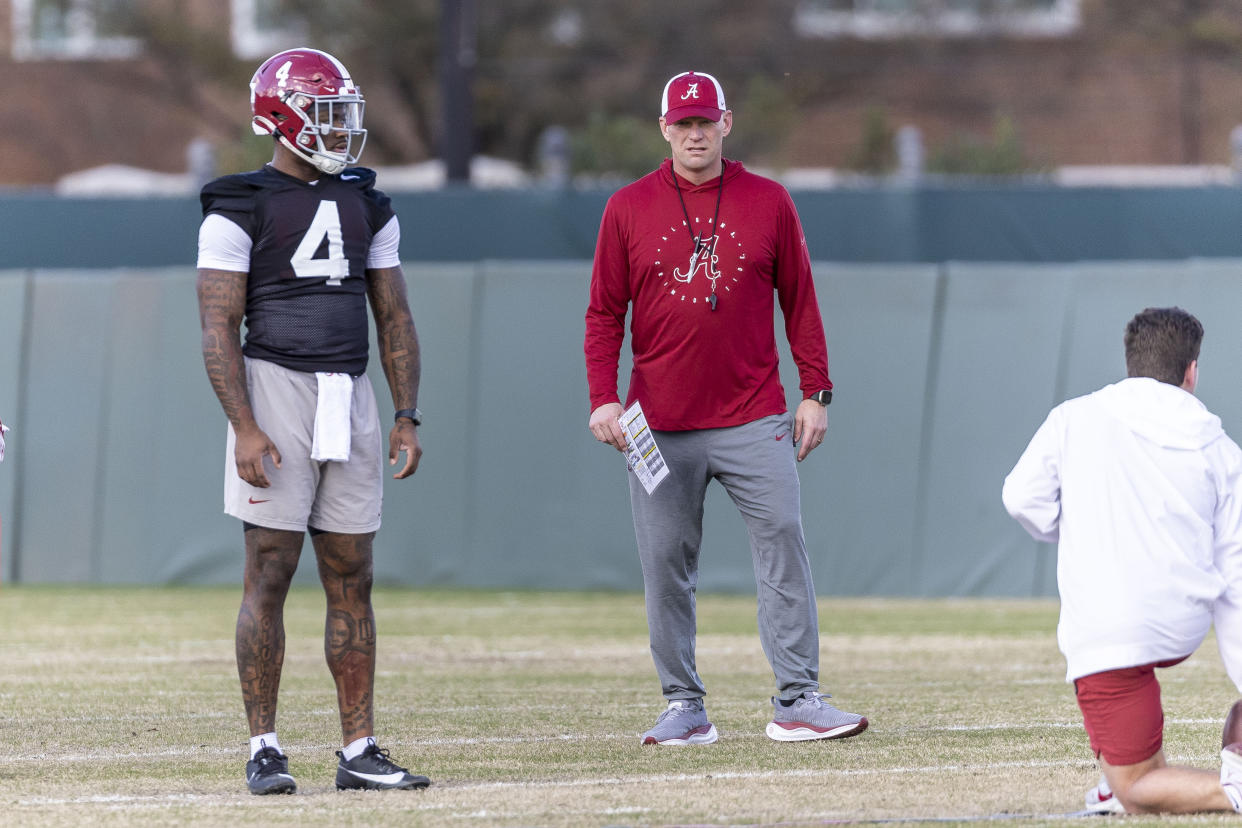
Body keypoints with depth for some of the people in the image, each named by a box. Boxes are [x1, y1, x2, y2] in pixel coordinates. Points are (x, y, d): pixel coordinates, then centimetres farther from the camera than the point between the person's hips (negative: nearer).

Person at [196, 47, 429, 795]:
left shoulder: (366, 207, 13)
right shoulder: (240, 210, -4)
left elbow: (395, 319, 15)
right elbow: (219, 329, -8)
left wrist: (408, 417, 6)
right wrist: (245, 427, -16)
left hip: (350, 398, 5)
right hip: (276, 390, -5)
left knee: (352, 577, 5)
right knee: (271, 571, -5)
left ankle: (360, 749, 7)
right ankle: (265, 748, -1)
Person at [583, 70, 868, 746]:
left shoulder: (768, 202, 7)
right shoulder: (629, 208, 6)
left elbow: (799, 302, 10)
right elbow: (604, 312, 7)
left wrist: (816, 393, 3)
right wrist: (603, 399, -5)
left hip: (754, 421, 0)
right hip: (660, 424, 0)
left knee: (782, 543, -9)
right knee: (665, 564, 1)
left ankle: (797, 702, -9)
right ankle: (684, 707, 8)